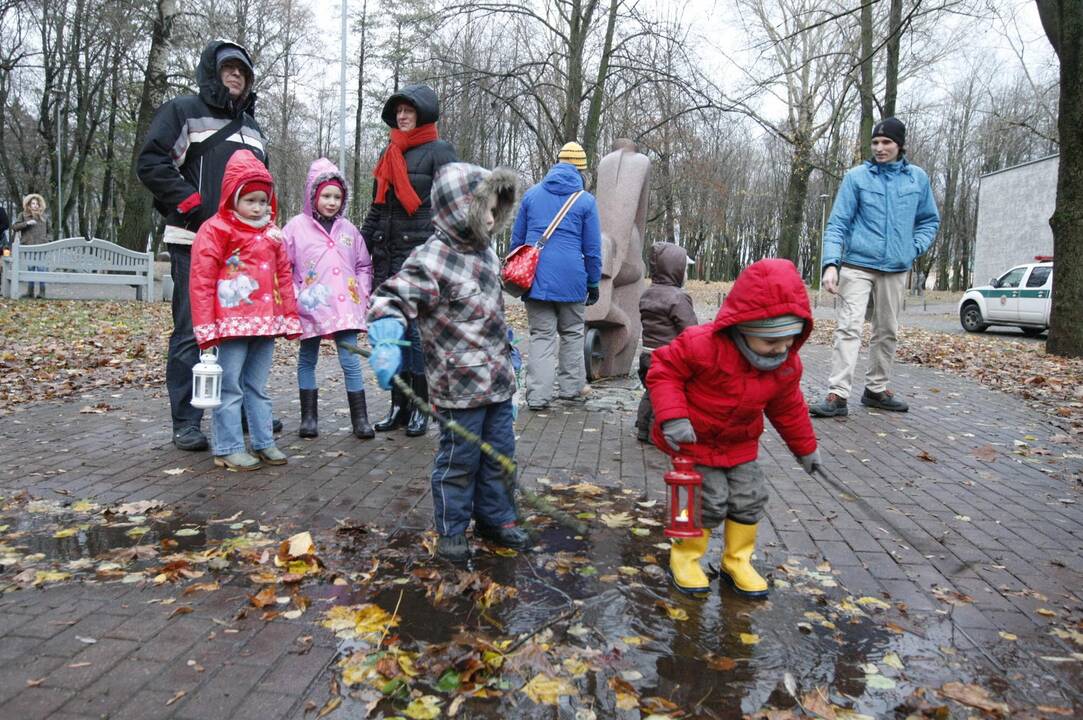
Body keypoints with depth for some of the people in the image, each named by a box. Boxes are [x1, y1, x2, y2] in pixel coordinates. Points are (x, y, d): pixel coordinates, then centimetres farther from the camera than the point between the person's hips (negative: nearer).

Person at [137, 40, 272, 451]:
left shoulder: (252, 128, 24)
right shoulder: (183, 112, 4)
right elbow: (150, 163, -6)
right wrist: (193, 204, -14)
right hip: (194, 243, -6)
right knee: (192, 331, -6)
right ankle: (186, 422, 1)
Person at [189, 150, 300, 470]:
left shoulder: (271, 233, 15)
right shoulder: (215, 230, -4)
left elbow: (284, 275, 16)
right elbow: (201, 281, -8)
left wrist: (290, 316, 11)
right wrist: (205, 325, -12)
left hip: (266, 322, 6)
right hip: (232, 323, -6)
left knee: (258, 386, 15)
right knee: (230, 388, 0)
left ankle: (263, 443, 22)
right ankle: (228, 449, 8)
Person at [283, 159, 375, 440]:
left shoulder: (348, 229, 7)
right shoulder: (297, 226, -2)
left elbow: (364, 265, 16)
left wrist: (363, 293, 5)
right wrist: (294, 296, -8)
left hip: (346, 307, 1)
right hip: (310, 308, -1)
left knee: (351, 361, -2)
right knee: (307, 361, 11)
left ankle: (360, 418, 6)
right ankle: (309, 417, 23)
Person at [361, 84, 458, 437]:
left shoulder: (439, 151, 0)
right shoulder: (390, 155, 20)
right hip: (387, 256, 7)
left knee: (418, 331, -6)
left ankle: (420, 408, 5)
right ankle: (398, 406, 15)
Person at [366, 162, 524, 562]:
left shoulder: (485, 252, 10)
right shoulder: (430, 260, -18)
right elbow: (392, 299, -29)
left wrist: (507, 348, 29)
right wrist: (385, 342, -46)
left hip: (498, 379, 8)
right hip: (460, 384, -8)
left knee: (500, 454, 17)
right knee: (459, 458, 5)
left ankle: (496, 518, 36)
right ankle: (451, 531, 24)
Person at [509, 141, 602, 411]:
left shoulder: (532, 194, 9)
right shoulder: (586, 200, 1)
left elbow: (516, 240, 12)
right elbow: (592, 248, 2)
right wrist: (593, 283, 11)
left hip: (536, 277, 2)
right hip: (571, 279, -1)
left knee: (541, 335, 4)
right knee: (572, 333, 15)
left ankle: (538, 396, -4)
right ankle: (572, 388, 20)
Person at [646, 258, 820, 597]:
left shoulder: (787, 365, -10)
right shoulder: (703, 345, -31)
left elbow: (787, 408, 7)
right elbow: (663, 369, -23)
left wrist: (805, 448, 16)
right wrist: (672, 416, -33)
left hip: (740, 443, 6)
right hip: (695, 439, -6)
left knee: (749, 499, 6)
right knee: (710, 503, -6)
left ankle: (737, 560, 28)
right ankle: (684, 556, 19)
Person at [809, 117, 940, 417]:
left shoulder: (918, 178, 7)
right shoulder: (857, 176, -1)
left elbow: (930, 221, 18)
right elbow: (837, 223, -5)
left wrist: (915, 247, -1)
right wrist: (830, 264, -17)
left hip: (896, 269, 4)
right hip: (857, 265, -3)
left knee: (887, 331, 10)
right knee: (849, 327, -12)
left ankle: (876, 389, 23)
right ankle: (838, 395, -14)